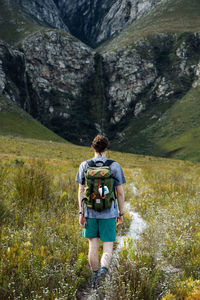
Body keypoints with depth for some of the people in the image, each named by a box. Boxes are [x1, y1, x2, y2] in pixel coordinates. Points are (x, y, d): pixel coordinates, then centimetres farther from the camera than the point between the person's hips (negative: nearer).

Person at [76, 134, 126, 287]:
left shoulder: (85, 165, 0)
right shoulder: (115, 166, -4)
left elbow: (81, 191, -1)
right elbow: (120, 192, -2)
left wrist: (81, 213, 2)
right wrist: (121, 214, 7)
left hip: (90, 213, 2)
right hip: (109, 213, -2)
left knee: (93, 246, 14)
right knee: (108, 247, 3)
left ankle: (95, 277, 22)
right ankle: (104, 268, -23)